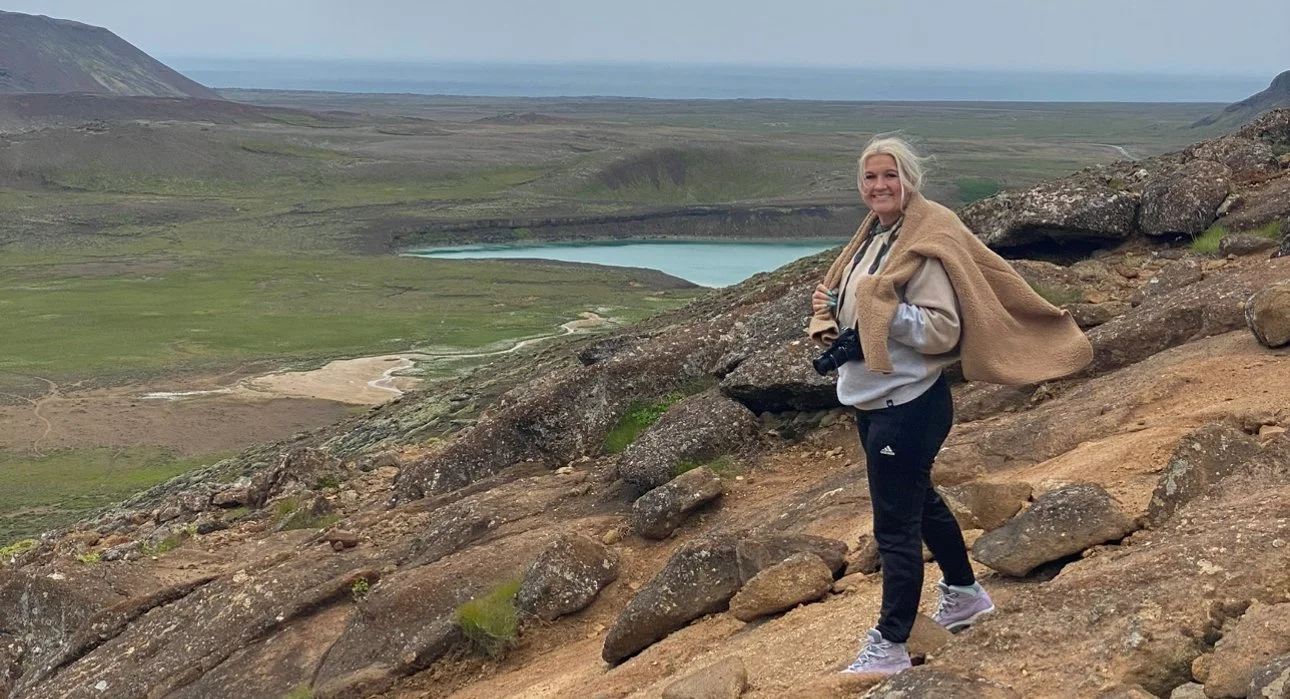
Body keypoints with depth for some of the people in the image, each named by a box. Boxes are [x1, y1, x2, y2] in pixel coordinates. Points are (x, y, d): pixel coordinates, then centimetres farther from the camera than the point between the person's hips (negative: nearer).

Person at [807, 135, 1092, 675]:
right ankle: (964, 592, 44)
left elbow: (943, 329, -22)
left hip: (907, 404, -10)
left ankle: (890, 645, 6)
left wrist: (880, 307, -30)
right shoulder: (873, 235, 9)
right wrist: (830, 309, -2)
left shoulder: (926, 242, -17)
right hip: (872, 399, 10)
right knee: (920, 502, 25)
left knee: (895, 525, -3)